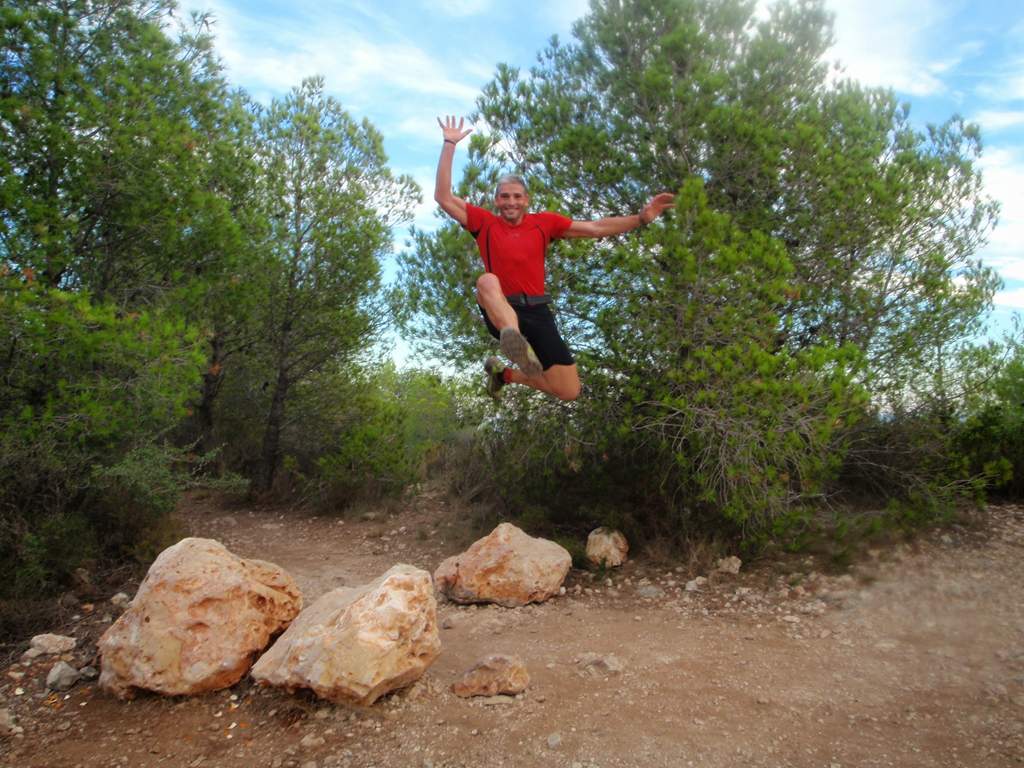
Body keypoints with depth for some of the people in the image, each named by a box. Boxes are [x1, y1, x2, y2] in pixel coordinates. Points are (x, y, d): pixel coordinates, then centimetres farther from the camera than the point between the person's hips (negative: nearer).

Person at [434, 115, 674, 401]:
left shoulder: (544, 222, 9)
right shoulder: (485, 222, 5)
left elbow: (595, 228, 8)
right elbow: (443, 198, -2)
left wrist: (642, 218, 1)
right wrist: (449, 145, -4)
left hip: (536, 312, 3)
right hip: (499, 313, -3)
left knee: (569, 391, 1)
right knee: (487, 280, -38)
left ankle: (504, 373, 22)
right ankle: (514, 339, -64)